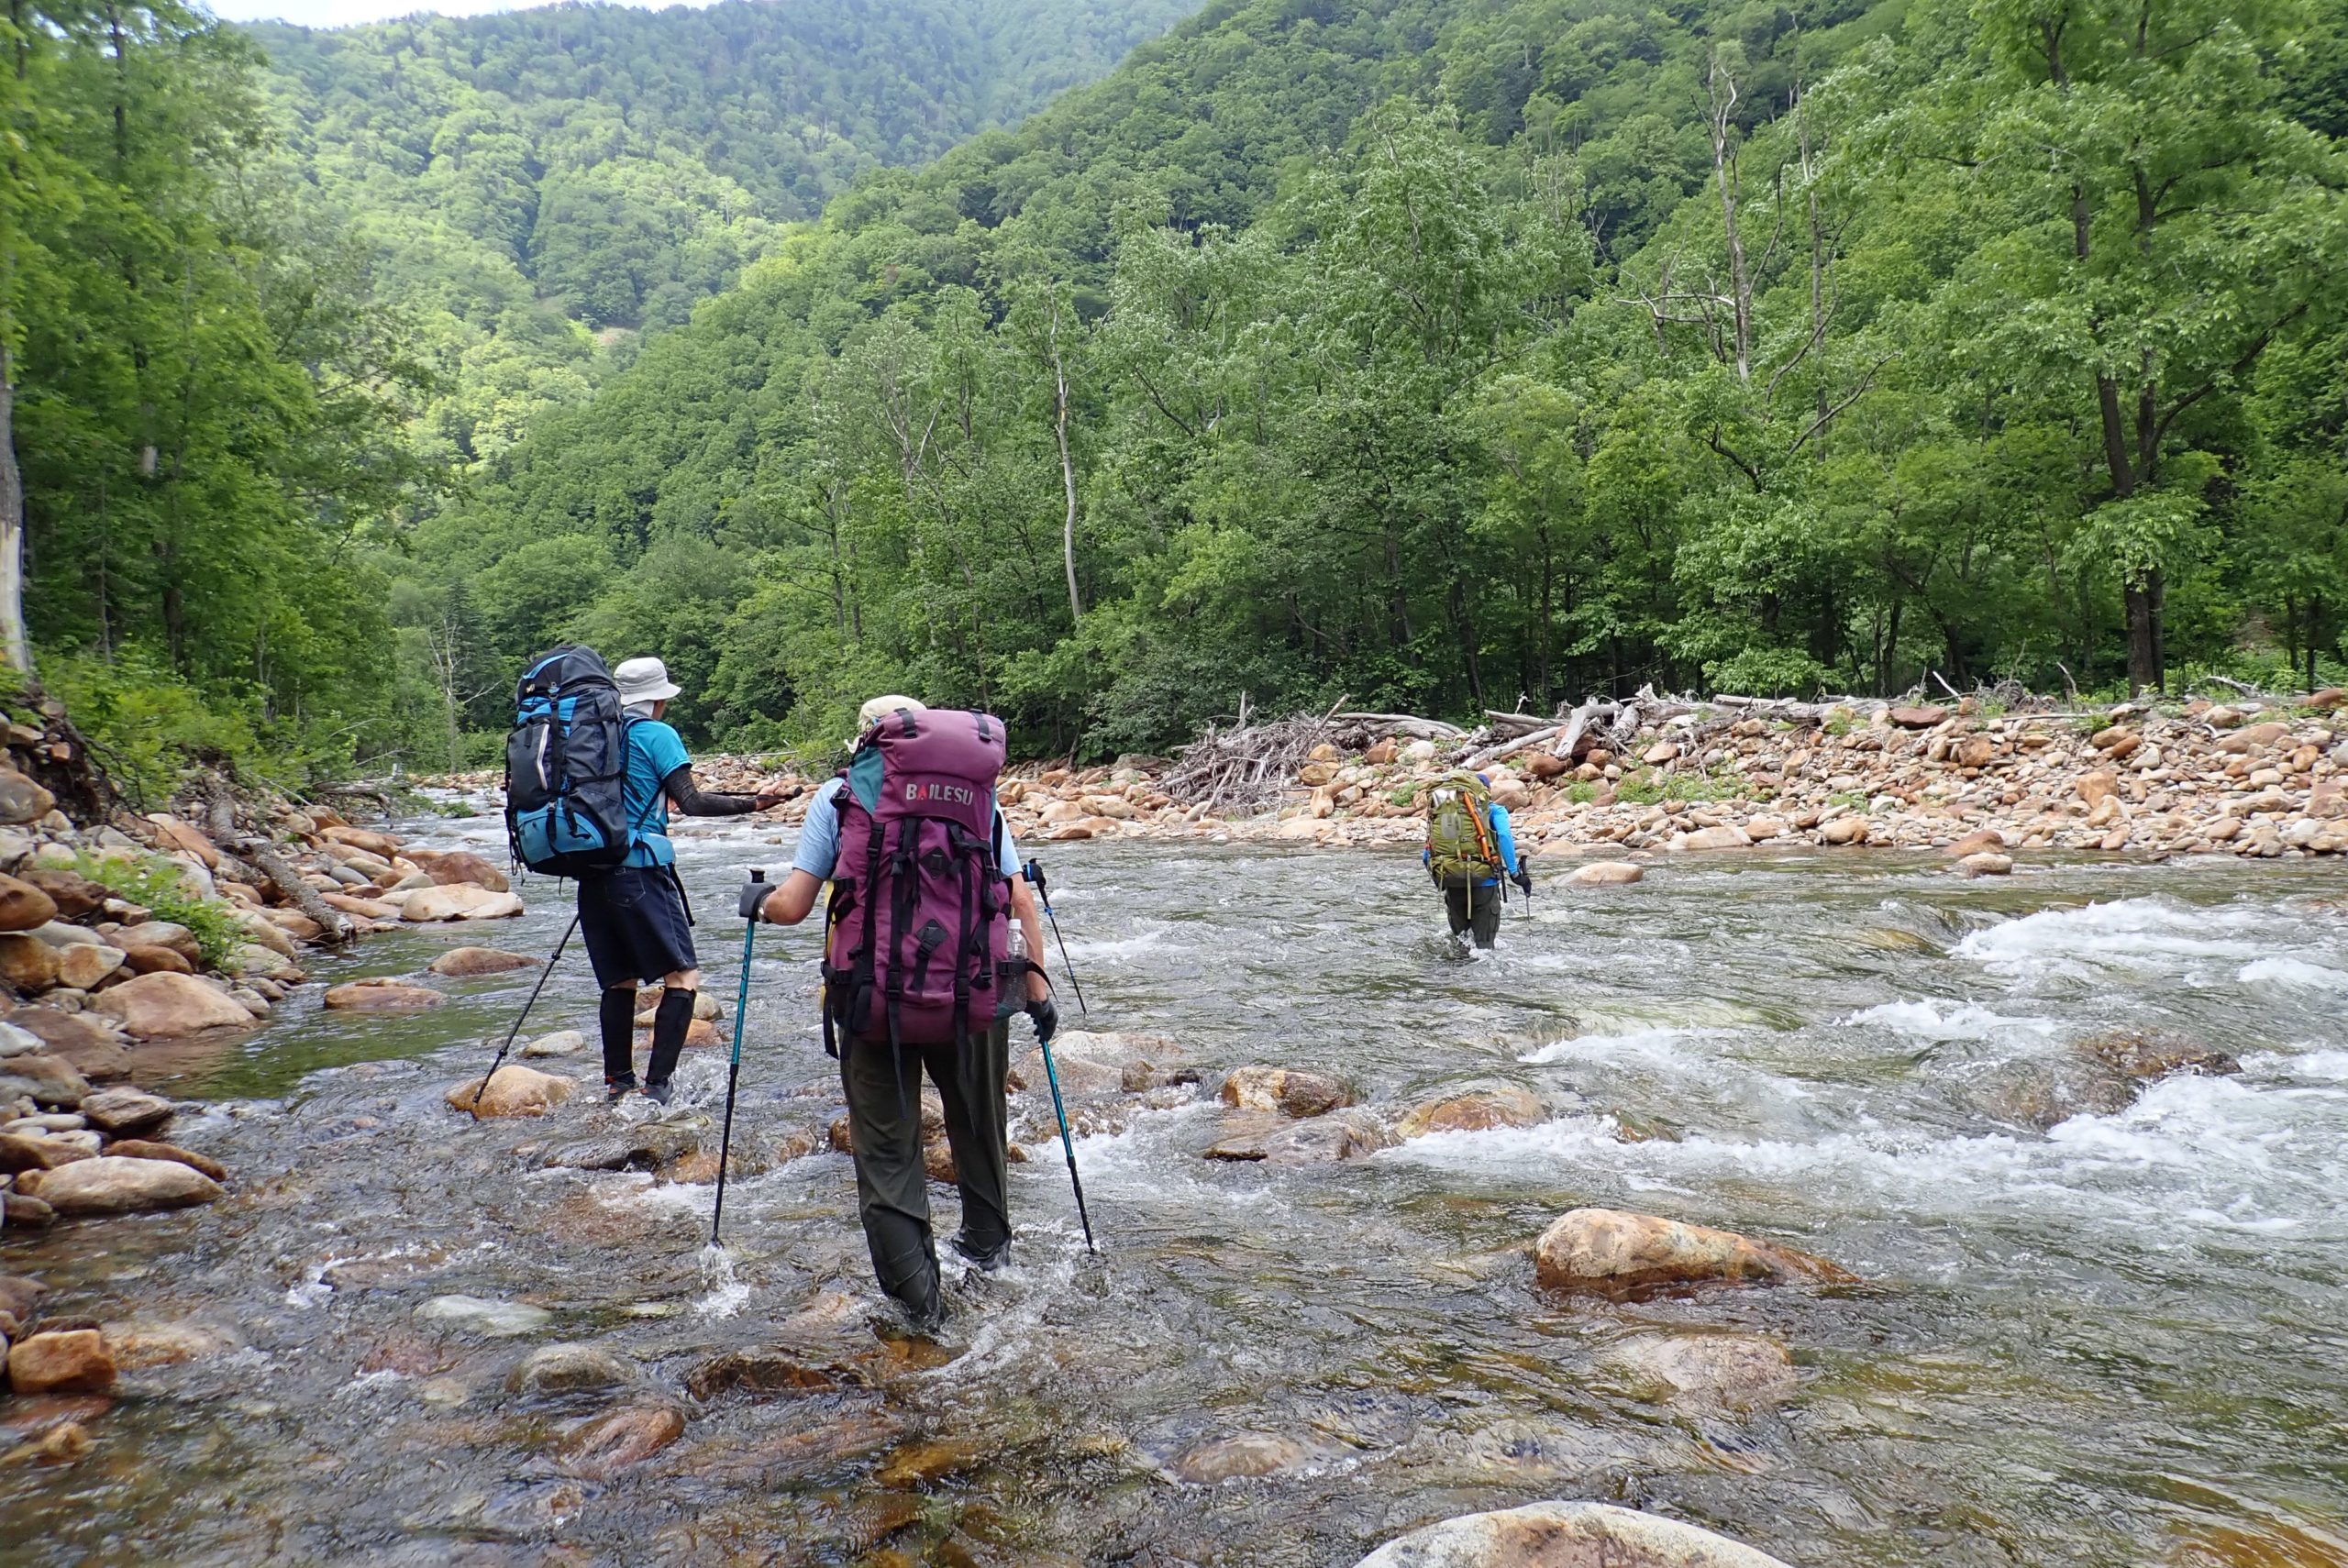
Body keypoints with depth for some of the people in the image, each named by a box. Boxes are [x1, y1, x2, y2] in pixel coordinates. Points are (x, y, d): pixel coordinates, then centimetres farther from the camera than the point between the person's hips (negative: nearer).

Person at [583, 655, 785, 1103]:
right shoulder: (656, 734, -3)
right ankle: (657, 1085, -10)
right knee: (682, 975, -3)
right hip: (641, 868, -7)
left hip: (594, 870, 7)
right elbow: (691, 803, -10)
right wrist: (752, 803, -6)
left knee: (618, 979, 15)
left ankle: (616, 1082, 18)